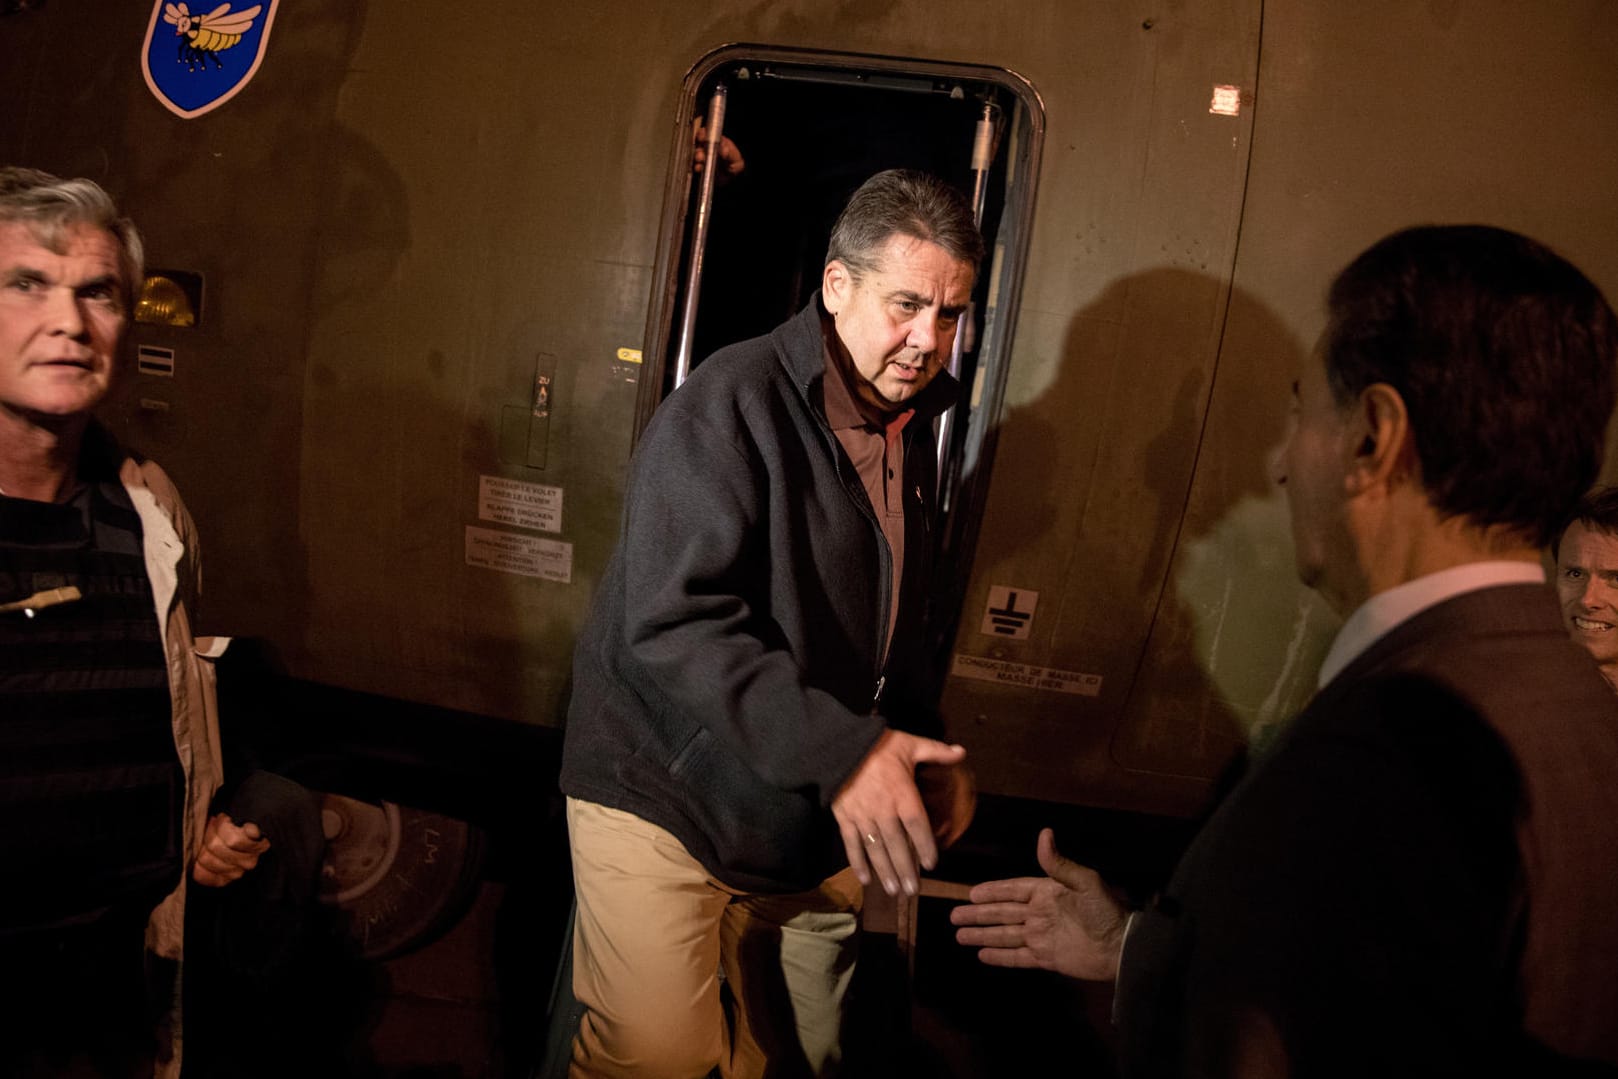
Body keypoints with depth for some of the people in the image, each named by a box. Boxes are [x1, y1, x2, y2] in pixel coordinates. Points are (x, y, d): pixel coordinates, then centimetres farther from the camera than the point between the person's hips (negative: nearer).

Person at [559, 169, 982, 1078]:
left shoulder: (910, 429, 8)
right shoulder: (731, 406, -18)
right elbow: (674, 622, -28)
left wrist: (925, 743, 10)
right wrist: (841, 750, -33)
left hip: (816, 820, 7)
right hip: (668, 796, -7)